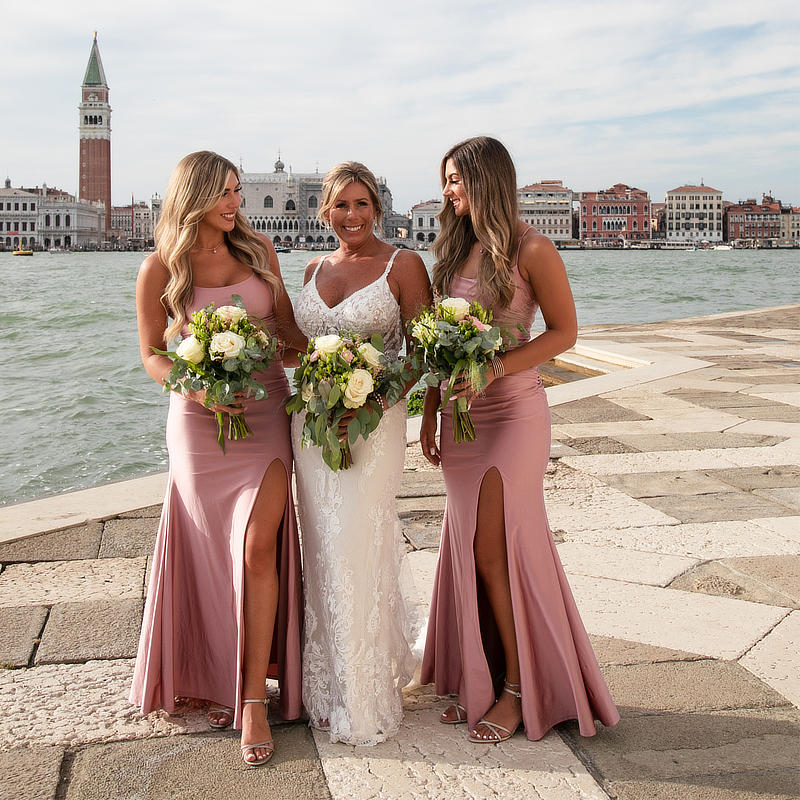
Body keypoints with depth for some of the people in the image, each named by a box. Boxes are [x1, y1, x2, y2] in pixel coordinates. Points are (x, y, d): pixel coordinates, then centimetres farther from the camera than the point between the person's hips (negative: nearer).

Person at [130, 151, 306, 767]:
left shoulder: (258, 251, 6)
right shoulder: (161, 270, -1)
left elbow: (288, 328, 9)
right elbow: (152, 357, 1)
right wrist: (197, 386, -18)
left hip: (267, 412, 1)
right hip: (201, 420, -1)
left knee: (257, 549, -9)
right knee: (212, 554, 7)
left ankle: (253, 697, -1)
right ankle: (219, 680, 27)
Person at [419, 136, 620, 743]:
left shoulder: (531, 250, -9)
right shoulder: (455, 249, 11)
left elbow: (564, 332, -9)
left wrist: (495, 368, -20)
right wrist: (429, 415, 10)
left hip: (513, 413, -6)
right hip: (460, 415, 6)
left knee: (492, 551, -5)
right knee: (469, 550, 8)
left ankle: (519, 690, 10)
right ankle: (481, 681, 18)